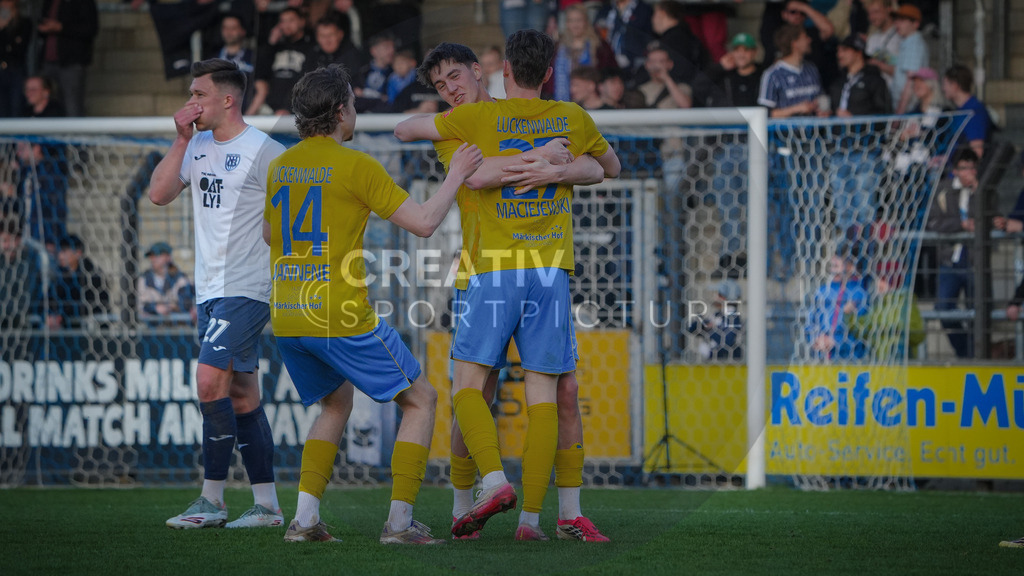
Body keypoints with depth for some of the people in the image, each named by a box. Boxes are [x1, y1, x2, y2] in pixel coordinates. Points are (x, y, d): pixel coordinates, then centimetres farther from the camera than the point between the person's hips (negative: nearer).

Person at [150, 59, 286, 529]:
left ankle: (212, 499, -11)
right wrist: (181, 138, -1)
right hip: (209, 290, 8)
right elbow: (158, 194, 5)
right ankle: (266, 505, 10)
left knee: (210, 381, -17)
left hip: (247, 289, -8)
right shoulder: (198, 147, 13)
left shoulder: (264, 152, -9)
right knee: (241, 395, 8)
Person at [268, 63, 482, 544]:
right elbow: (423, 223, -9)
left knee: (336, 404, 27)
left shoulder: (281, 166, 9)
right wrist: (457, 175, 5)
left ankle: (304, 518, 12)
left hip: (286, 319, 7)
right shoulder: (356, 166, -10)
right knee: (421, 399, 8)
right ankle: (400, 520, -1)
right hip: (341, 318, -7)